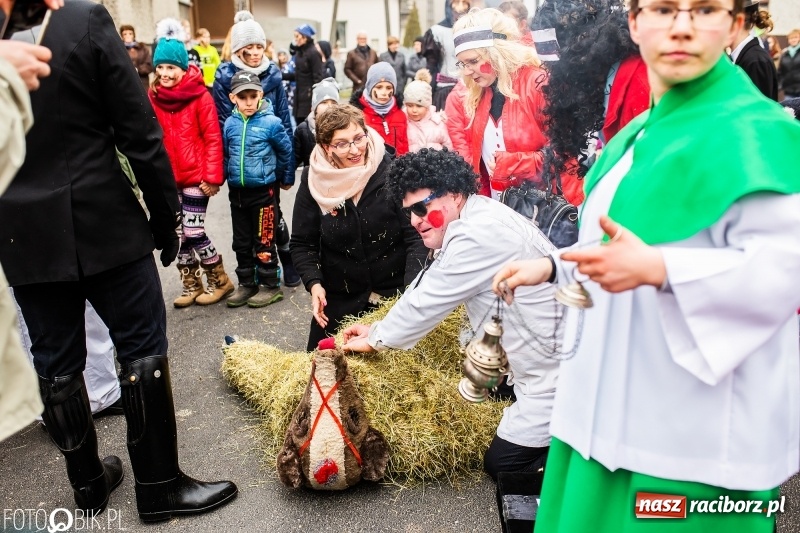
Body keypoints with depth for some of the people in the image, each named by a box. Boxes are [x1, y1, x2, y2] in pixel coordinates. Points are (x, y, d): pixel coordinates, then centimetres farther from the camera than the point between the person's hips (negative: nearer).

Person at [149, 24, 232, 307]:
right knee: (179, 234, 10)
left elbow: (213, 139, -9)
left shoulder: (200, 96, -8)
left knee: (194, 233, -5)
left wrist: (212, 176, -13)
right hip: (168, 177, 5)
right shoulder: (152, 97, 5)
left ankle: (219, 281, 15)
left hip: (196, 176, -5)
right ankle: (191, 285, 25)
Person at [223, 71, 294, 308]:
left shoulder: (271, 122, -11)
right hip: (236, 191, 5)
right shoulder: (230, 124, 0)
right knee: (241, 242, 13)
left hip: (263, 191, -5)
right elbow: (225, 153, 13)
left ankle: (270, 285, 14)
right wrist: (230, 174, 9)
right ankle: (246, 283, 26)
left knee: (264, 241, 2)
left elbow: (286, 152, 0)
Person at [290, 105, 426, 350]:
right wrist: (314, 284, -16)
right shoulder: (314, 182, -9)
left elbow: (415, 235, -16)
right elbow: (302, 244, 0)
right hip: (338, 298, 2)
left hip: (394, 292, -1)